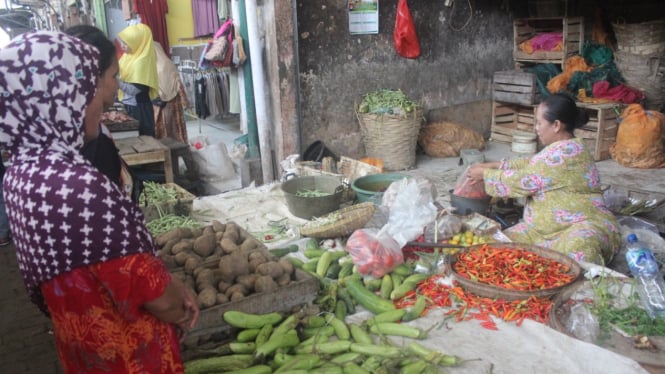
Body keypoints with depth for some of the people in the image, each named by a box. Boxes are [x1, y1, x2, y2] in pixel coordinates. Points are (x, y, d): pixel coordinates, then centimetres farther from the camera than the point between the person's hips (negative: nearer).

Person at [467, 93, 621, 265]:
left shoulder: (564, 152, -21)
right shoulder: (563, 148, 10)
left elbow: (521, 181, -17)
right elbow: (530, 164, 23)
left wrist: (485, 174, -3)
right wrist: (494, 166, 13)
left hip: (581, 227, -10)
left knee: (577, 252, -42)